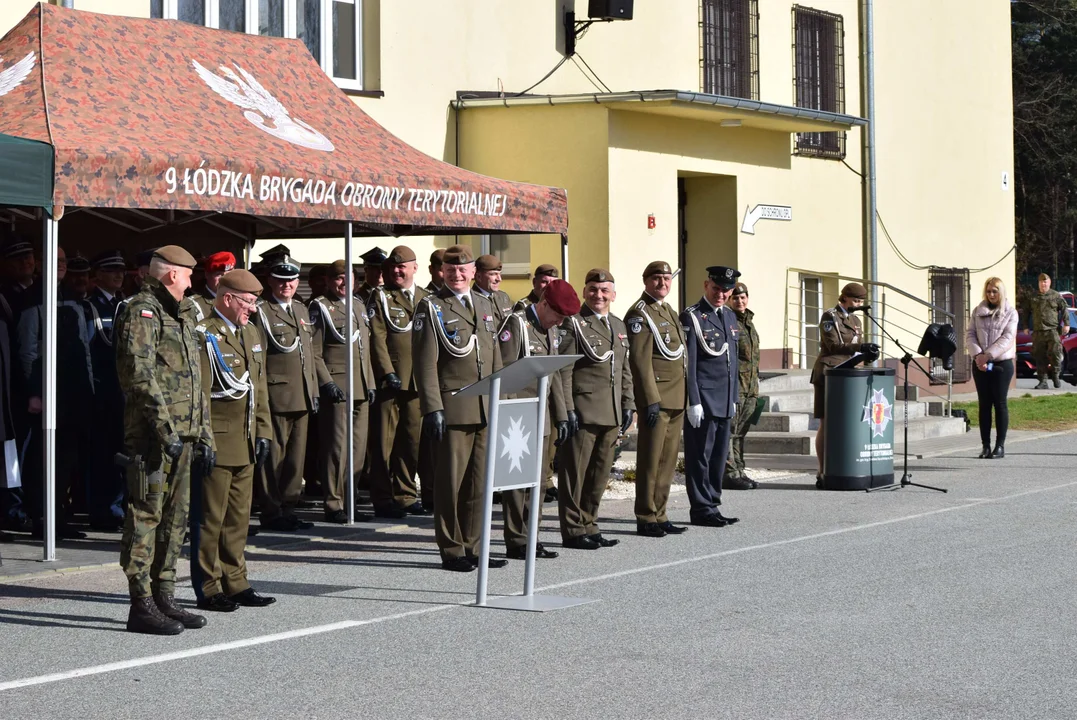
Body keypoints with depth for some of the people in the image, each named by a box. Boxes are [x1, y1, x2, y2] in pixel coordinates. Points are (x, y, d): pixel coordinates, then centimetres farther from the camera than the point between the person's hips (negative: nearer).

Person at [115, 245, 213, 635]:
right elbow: (140, 377, -18)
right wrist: (165, 431, -21)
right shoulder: (141, 313, -9)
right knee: (145, 517, -7)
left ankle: (164, 598, 19)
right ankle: (142, 606, -5)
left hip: (181, 437, 10)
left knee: (175, 518, 12)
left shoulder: (179, 319, 22)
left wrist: (204, 436, 18)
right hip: (151, 436, -10)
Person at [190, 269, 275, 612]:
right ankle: (208, 590, 4)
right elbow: (199, 393, -15)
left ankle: (235, 584, 20)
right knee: (210, 517, -2)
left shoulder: (251, 333, 15)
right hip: (217, 442, -8)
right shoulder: (204, 336, -11)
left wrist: (263, 431, 14)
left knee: (238, 517, 13)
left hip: (246, 443, 8)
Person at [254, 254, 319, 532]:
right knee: (273, 456, -3)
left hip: (302, 399, 7)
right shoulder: (261, 311, -5)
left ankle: (288, 508, 19)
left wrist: (314, 391, 19)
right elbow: (256, 358, -10)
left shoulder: (301, 310, 19)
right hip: (276, 398, -7)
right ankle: (271, 512, 3)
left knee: (296, 456, 10)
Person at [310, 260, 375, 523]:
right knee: (337, 447, -6)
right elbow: (313, 352, -7)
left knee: (359, 447, 7)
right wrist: (326, 382, -15)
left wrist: (370, 382, 15)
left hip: (361, 389, 7)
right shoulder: (320, 307, -2)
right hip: (336, 387, -7)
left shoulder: (359, 306, 18)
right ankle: (334, 505, 0)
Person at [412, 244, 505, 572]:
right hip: (452, 408, -6)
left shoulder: (485, 306, 17)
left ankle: (473, 548, 16)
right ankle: (451, 551, 5)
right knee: (451, 481, -1)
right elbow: (425, 363, -8)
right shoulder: (432, 308, -2)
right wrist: (432, 408, -16)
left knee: (479, 482, 8)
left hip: (485, 410, 6)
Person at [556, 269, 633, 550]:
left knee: (600, 473, 11)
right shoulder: (574, 324, -5)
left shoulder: (619, 326, 16)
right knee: (575, 472, -1)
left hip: (611, 413, 7)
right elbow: (563, 370, -10)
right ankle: (573, 531, 4)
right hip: (583, 410, -7)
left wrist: (628, 405, 14)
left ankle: (589, 526, 19)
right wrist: (567, 409, -15)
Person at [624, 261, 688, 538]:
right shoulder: (640, 314, -9)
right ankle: (646, 520, 1)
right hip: (656, 398, -9)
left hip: (676, 400, 9)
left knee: (668, 460, 10)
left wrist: (685, 399, 19)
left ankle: (659, 516, 16)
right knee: (651, 460, -4)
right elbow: (640, 360, -16)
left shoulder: (669, 312, 19)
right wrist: (651, 400, -20)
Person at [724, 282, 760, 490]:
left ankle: (739, 471, 15)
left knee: (741, 432, 11)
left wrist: (756, 381, 23)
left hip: (750, 387, 8)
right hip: (733, 385, -8)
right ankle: (729, 474, -7)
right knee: (729, 431, -7)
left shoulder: (749, 322, 19)